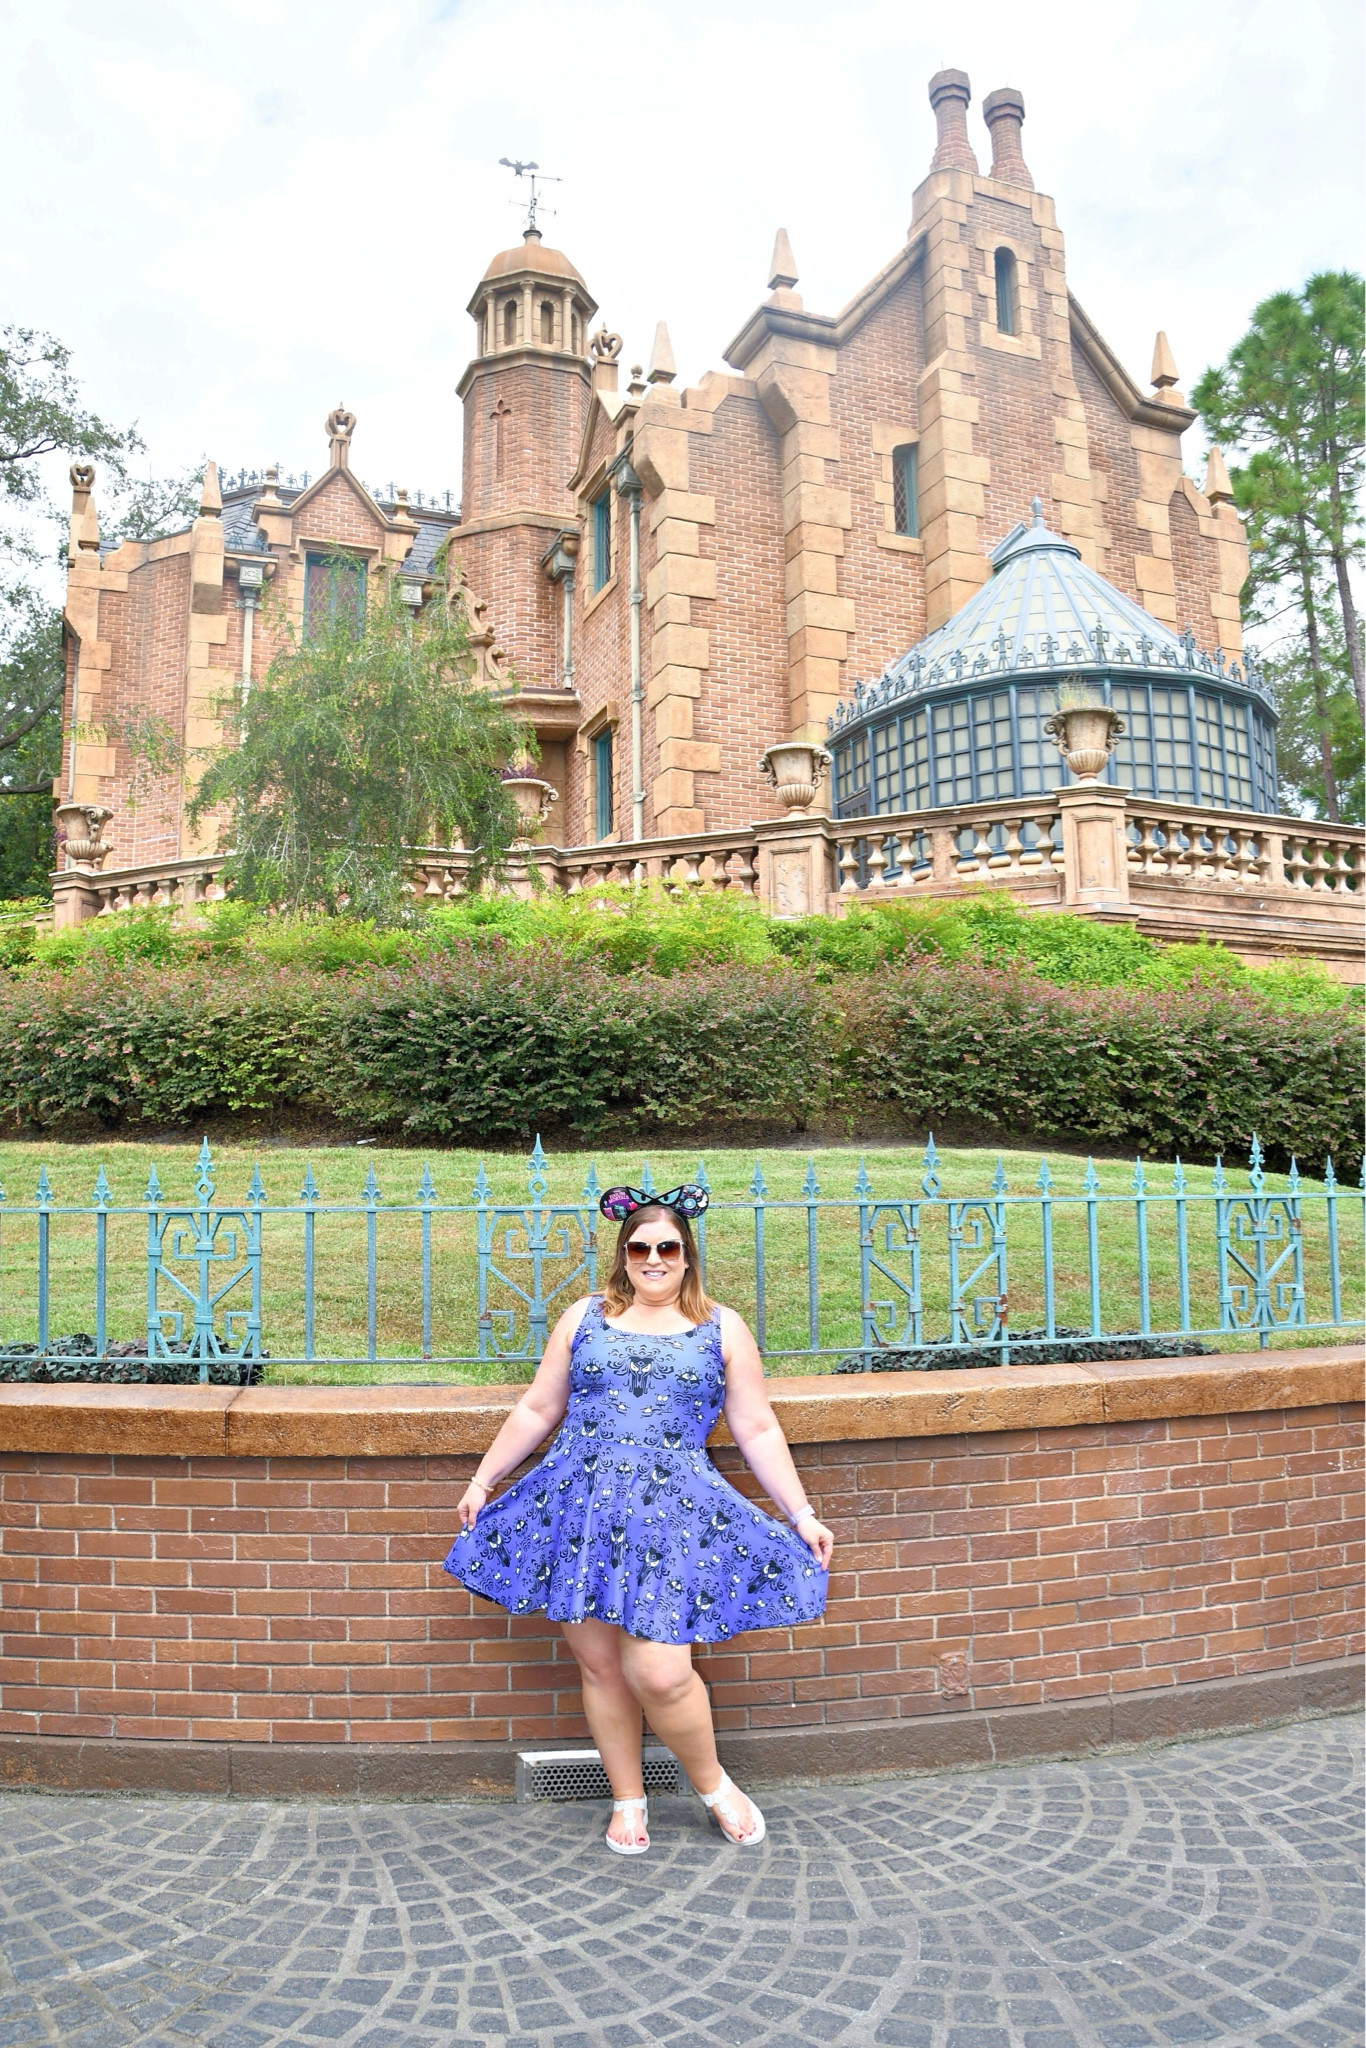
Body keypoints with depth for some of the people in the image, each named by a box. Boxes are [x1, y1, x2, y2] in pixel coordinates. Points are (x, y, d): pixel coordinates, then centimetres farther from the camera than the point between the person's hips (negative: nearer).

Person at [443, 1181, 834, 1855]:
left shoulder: (722, 1329, 7)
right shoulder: (584, 1318, 10)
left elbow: (758, 1431, 7)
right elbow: (536, 1411, 15)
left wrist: (801, 1514, 3)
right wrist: (482, 1481, 16)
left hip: (671, 1512, -2)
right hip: (579, 1505, 2)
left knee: (658, 1673, -12)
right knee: (599, 1665, 7)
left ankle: (712, 1784, 17)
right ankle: (628, 1800, 30)